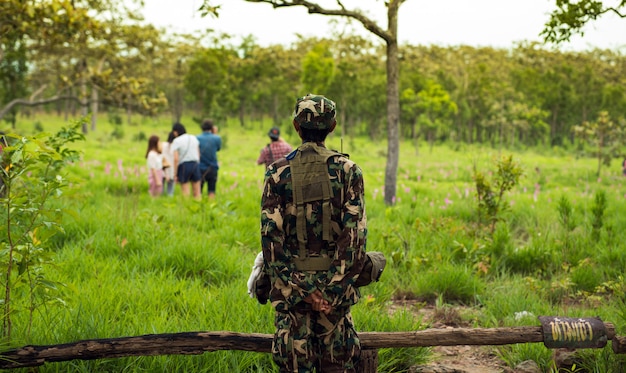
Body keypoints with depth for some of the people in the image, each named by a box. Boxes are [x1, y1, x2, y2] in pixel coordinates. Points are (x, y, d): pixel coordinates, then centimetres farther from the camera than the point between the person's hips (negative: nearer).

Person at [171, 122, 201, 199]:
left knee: (185, 193, -1)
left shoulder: (176, 141, -7)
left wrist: (175, 173, -9)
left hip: (184, 166, -4)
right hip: (195, 164, 4)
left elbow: (176, 159, -13)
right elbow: (199, 154, 12)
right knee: (197, 192, 8)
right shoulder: (194, 138, 9)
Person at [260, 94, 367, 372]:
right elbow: (356, 233, -11)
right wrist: (336, 286, -9)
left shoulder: (278, 172, -3)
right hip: (336, 283, 0)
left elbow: (270, 235, -8)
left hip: (291, 285, 0)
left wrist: (296, 286, -6)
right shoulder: (347, 170, -4)